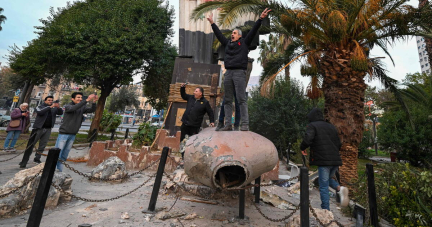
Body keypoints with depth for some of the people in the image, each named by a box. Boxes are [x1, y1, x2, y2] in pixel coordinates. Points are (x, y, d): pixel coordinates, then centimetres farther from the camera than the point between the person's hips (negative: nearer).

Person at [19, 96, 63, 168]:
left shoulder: (54, 109, 11)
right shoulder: (40, 107, 3)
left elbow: (61, 112, -2)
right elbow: (40, 112, -17)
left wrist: (58, 107, -22)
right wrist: (50, 107, -26)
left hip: (48, 129, 3)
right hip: (39, 128, -3)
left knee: (42, 146, 8)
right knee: (30, 145, -1)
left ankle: (37, 158, 20)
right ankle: (24, 161, 3)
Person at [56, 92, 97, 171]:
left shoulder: (82, 108, 5)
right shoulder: (67, 106, -7)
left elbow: (92, 110, -7)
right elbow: (73, 108, -29)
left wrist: (94, 102, -27)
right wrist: (87, 100, -38)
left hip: (72, 135, 4)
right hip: (64, 133, -4)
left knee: (64, 155, 11)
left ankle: (59, 170, 19)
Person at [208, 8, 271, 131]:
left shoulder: (244, 43, 12)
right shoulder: (228, 43, 23)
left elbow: (253, 31, 6)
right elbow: (219, 34, 32)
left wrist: (260, 19, -2)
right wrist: (212, 23, 40)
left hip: (239, 73, -5)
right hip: (228, 73, 5)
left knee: (241, 99, -10)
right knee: (227, 100, 2)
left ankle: (245, 124, -9)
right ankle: (228, 124, 6)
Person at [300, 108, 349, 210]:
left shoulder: (312, 126, -2)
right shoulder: (331, 126, 18)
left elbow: (307, 140, -19)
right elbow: (339, 144, 17)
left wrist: (302, 148, -1)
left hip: (323, 160, -6)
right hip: (336, 160, 6)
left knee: (324, 186, 3)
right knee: (329, 178, 28)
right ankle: (340, 188, 0)